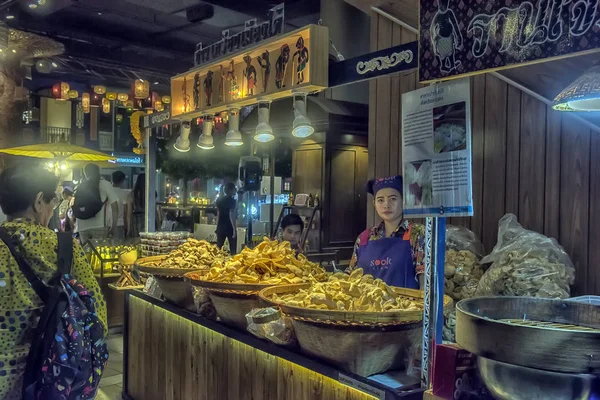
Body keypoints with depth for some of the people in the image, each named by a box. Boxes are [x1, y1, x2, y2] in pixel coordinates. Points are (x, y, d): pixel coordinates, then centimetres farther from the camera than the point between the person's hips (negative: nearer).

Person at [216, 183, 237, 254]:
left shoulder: (219, 200, 10)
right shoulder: (232, 200, -10)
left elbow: (218, 215, 14)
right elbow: (231, 215, -17)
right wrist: (234, 229, -16)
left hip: (220, 227, 6)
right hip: (229, 228, -6)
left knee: (218, 247, 10)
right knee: (233, 249, -1)